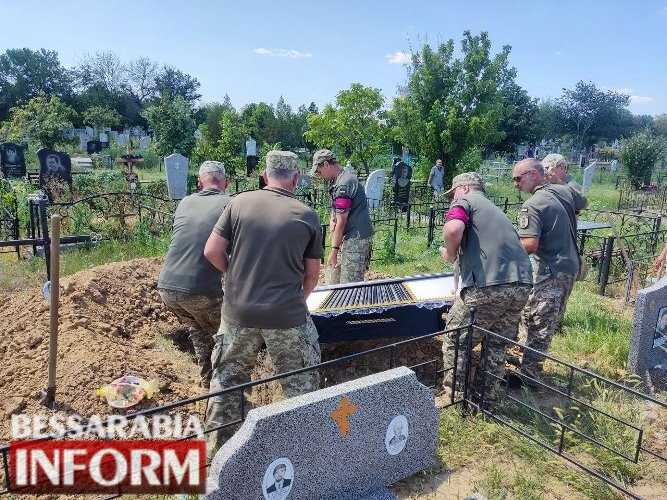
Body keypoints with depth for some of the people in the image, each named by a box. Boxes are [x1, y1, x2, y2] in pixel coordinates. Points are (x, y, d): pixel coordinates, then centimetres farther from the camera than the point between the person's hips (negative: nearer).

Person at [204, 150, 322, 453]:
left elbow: (212, 252, -1)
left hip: (238, 312, 2)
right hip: (287, 315, -1)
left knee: (227, 379, 21)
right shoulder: (307, 216, -2)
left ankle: (217, 447, 34)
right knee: (301, 383, 18)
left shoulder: (239, 203, -1)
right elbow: (312, 273, 5)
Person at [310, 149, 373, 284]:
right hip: (350, 237, 10)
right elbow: (338, 211, 23)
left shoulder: (343, 185, -19)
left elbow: (342, 221, -19)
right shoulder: (347, 176, 14)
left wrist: (334, 250, -15)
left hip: (356, 239, -10)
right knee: (334, 280, 15)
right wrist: (332, 219, 2)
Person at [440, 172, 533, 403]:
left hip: (487, 285, -8)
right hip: (522, 283, 8)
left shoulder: (465, 201, 6)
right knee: (497, 346, 21)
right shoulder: (495, 209, 30)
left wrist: (450, 253, 2)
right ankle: (488, 399, 31)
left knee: (456, 344, 10)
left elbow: (453, 229, -17)